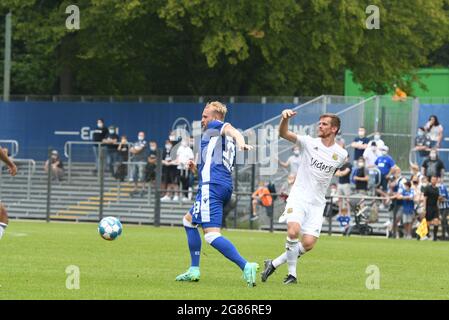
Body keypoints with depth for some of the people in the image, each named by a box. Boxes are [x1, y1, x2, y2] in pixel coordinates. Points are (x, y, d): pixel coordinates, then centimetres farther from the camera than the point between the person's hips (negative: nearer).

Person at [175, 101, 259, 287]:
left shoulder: (215, 126, 4)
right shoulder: (227, 144, 29)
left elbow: (232, 130, -19)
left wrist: (241, 143, -40)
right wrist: (197, 169, 24)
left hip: (211, 186, -10)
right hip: (226, 187, 10)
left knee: (211, 234, -18)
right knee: (189, 221, 26)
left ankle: (246, 266, -30)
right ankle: (194, 270, 22)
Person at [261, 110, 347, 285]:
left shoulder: (341, 154, 2)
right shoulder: (309, 143, -4)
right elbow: (283, 133, -16)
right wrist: (285, 118, -33)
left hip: (317, 203, 3)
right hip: (298, 197, -3)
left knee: (308, 243, -9)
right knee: (293, 231, -27)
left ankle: (274, 263, 12)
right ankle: (292, 273, -9)